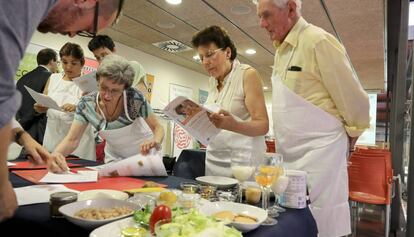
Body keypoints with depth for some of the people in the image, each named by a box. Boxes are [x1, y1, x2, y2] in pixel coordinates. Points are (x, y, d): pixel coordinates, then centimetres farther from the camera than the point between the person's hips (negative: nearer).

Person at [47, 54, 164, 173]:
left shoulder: (135, 98, -27)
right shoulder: (86, 104, -20)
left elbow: (157, 127, -18)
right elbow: (72, 140, -21)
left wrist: (155, 141, -40)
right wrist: (55, 154, -42)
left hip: (144, 153, -2)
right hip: (115, 157, 3)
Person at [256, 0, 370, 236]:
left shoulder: (318, 41, -12)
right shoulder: (282, 51, 13)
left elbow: (354, 98, -9)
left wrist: (351, 134, 3)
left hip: (318, 154, -8)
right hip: (290, 157, 8)